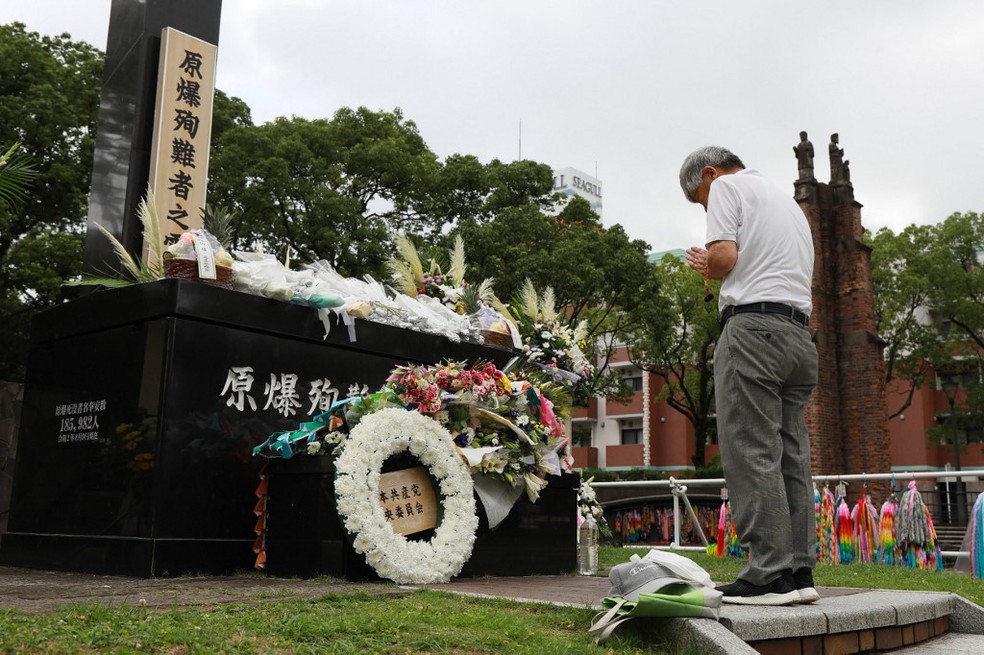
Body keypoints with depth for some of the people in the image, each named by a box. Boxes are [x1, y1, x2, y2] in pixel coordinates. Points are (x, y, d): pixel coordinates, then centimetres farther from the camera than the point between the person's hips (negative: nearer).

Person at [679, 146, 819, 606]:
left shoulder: (728, 186, 5)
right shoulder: (790, 203, 31)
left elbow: (724, 257, -11)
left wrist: (707, 267, 12)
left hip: (753, 326, -9)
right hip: (800, 334, 9)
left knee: (751, 453, -10)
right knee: (790, 456, 7)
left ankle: (769, 576, -11)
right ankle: (799, 572, 7)